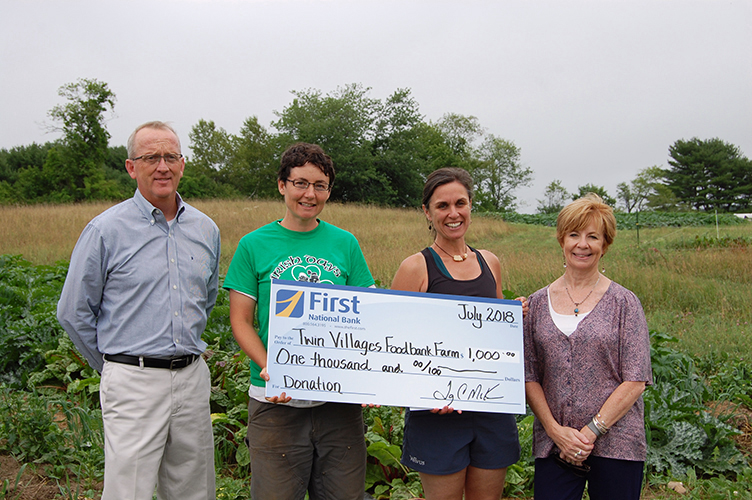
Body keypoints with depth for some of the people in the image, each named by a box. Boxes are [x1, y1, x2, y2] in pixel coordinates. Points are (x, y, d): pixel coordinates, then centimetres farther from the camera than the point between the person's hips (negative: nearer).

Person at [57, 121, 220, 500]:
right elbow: (73, 312, 1)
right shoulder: (106, 230, -6)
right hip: (133, 383, -4)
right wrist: (114, 366, 7)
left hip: (193, 379, 5)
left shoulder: (206, 230, 8)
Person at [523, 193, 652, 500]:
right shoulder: (538, 303, 5)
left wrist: (591, 431, -11)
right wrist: (555, 430, -7)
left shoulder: (624, 303, -1)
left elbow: (635, 381, -5)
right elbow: (529, 376, 4)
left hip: (615, 446, -1)